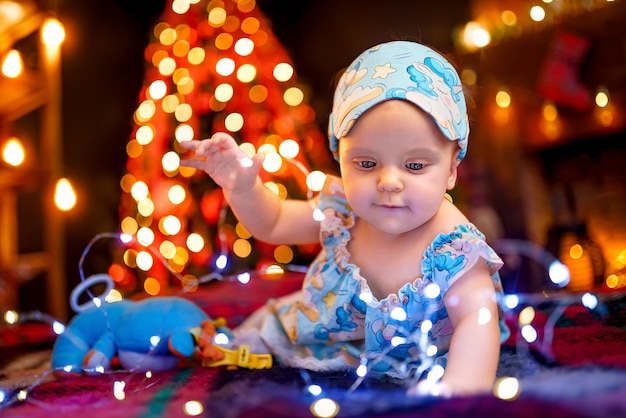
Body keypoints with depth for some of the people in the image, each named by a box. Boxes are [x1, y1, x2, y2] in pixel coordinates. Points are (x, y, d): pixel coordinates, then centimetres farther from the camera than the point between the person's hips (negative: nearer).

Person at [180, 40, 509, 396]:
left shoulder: (452, 248, -29)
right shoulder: (343, 209, -14)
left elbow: (477, 320, -41)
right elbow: (273, 223, 1)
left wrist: (459, 391, -59)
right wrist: (242, 187, -18)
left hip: (400, 380, -4)